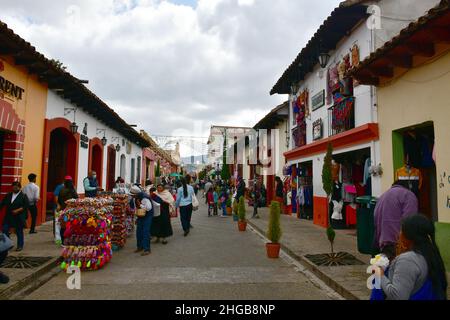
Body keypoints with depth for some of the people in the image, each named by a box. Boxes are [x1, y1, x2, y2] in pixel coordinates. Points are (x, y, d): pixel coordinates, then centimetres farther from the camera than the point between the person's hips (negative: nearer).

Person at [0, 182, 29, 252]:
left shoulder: (23, 196, -6)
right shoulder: (8, 195, 11)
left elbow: (26, 206, -11)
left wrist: (18, 210, -21)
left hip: (19, 218, -5)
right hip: (8, 217, 5)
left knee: (19, 232, 5)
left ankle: (20, 246, 17)